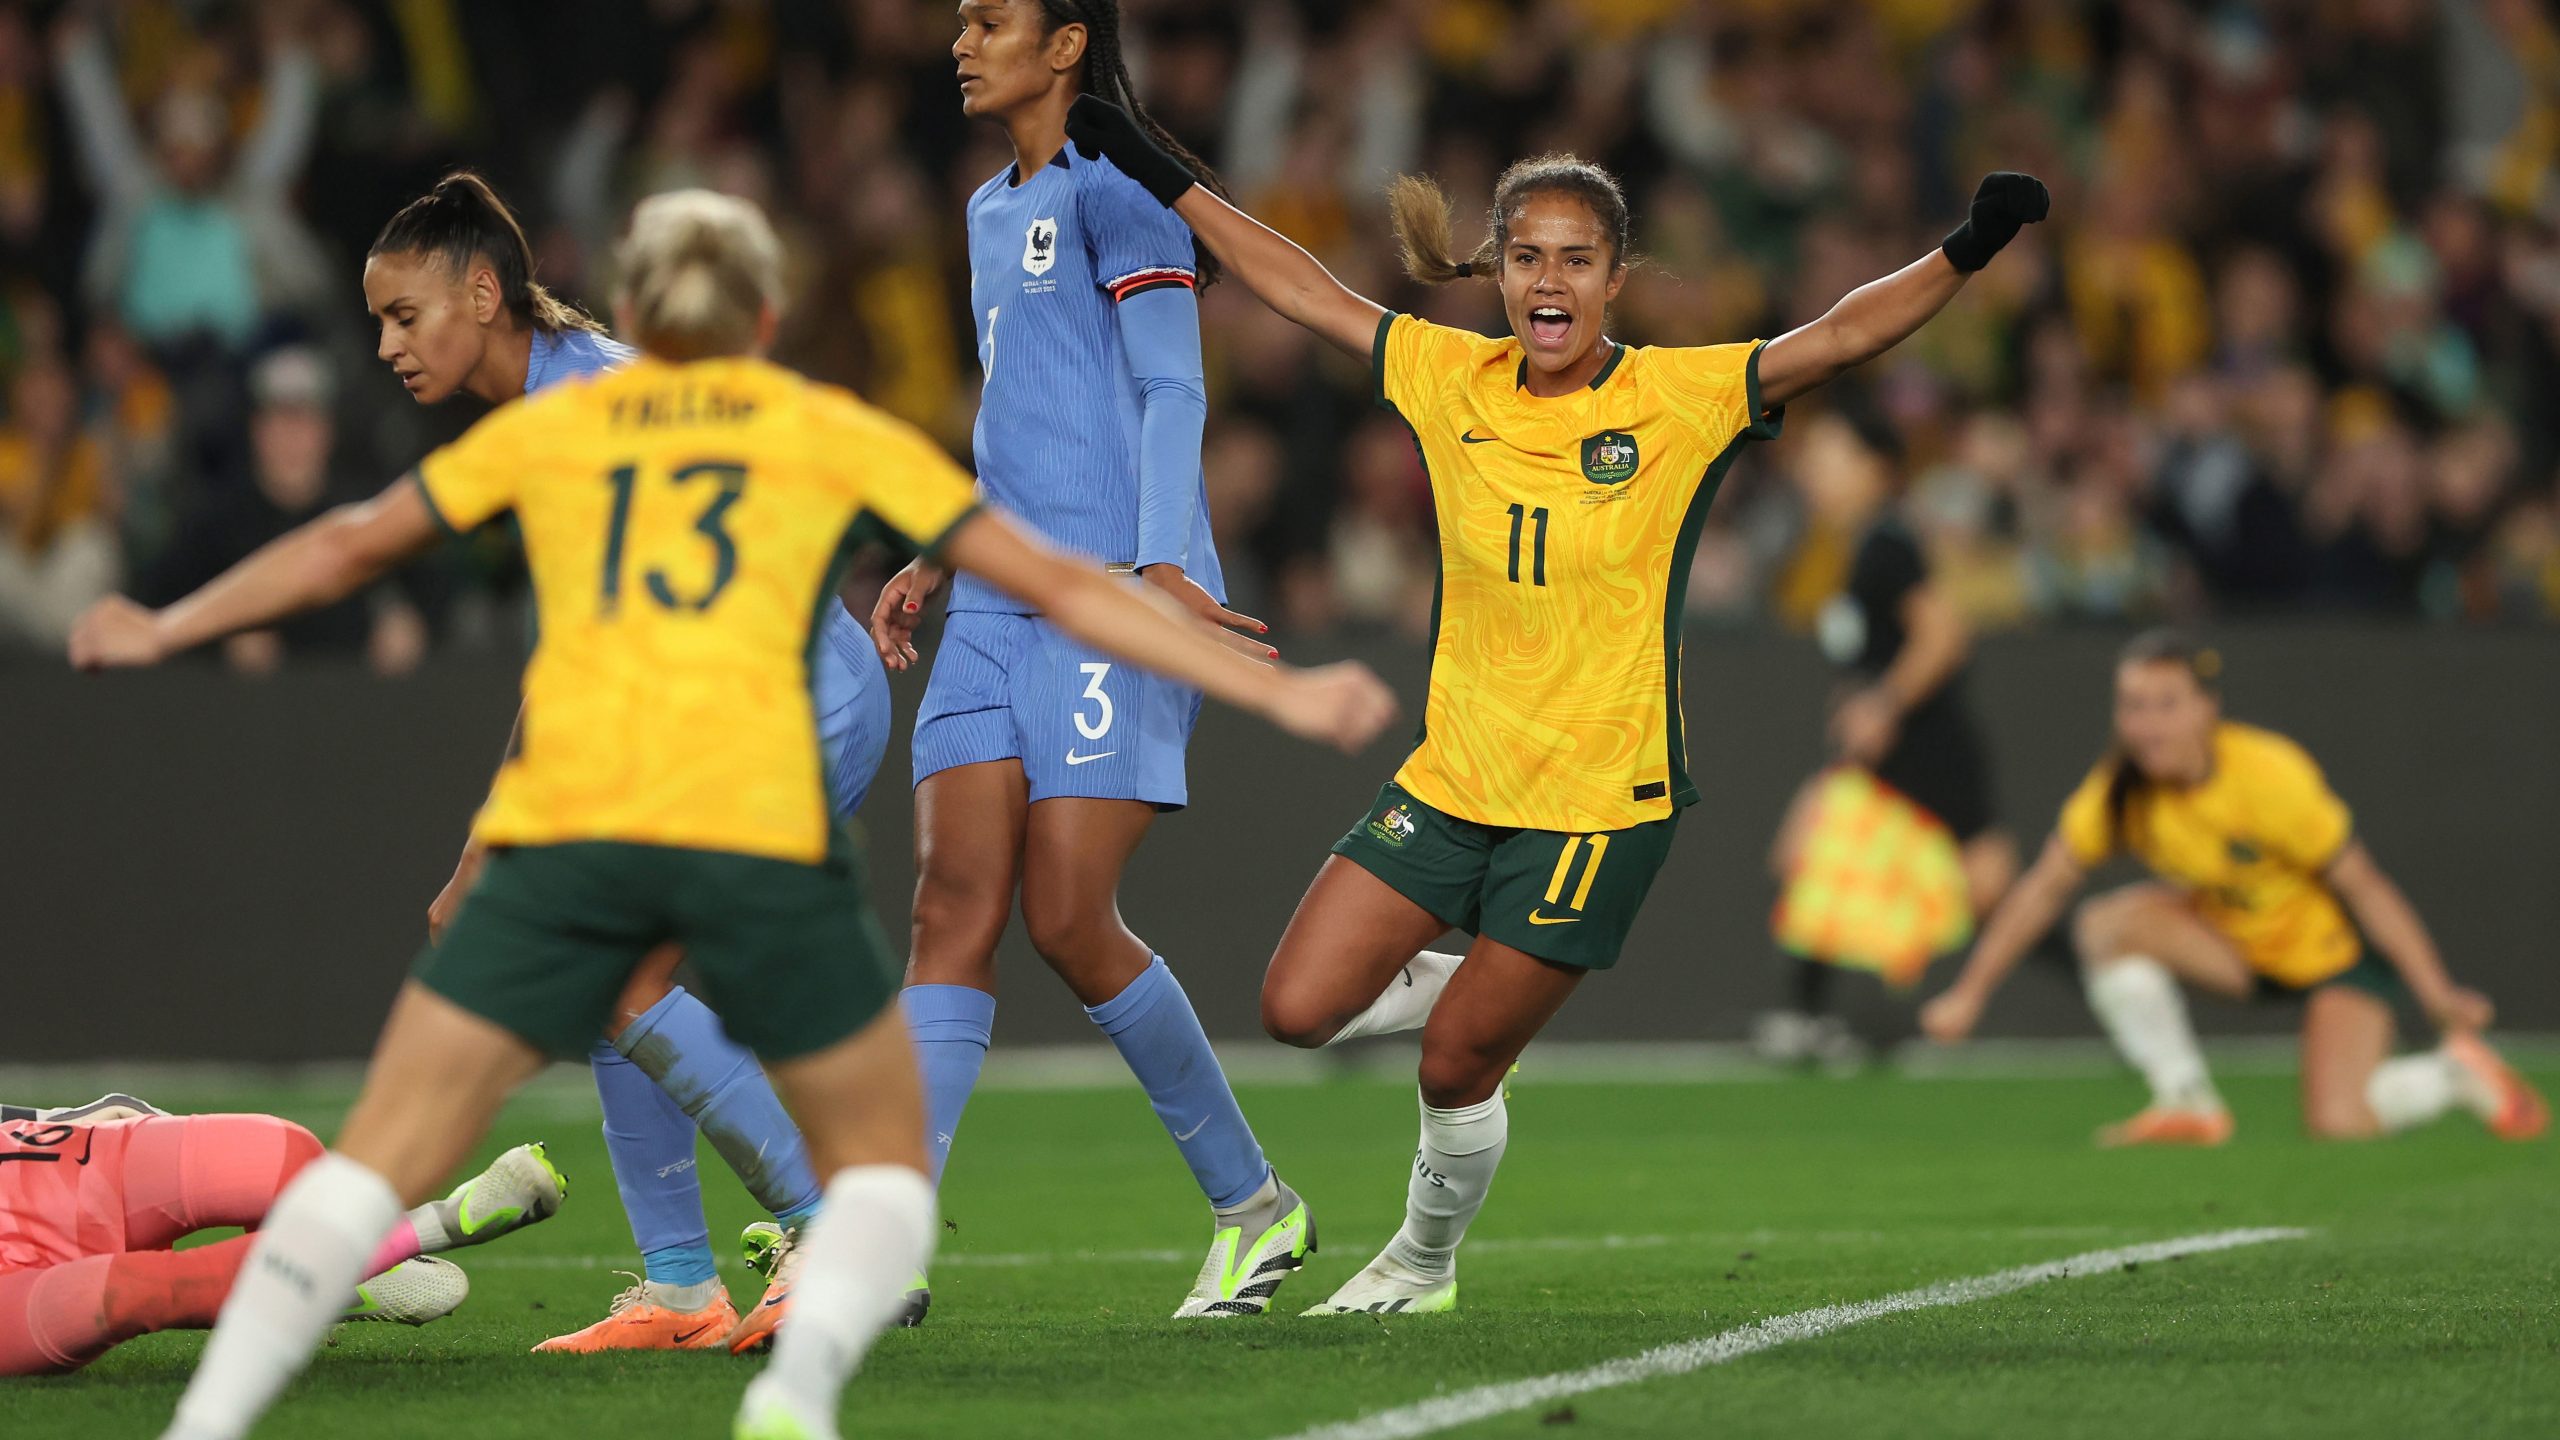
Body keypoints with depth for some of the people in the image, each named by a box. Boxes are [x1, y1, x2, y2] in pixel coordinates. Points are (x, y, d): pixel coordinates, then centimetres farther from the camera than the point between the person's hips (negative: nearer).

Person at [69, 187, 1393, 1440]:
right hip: (756, 823, -1)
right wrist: (1275, 692, 23)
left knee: (380, 1158, 6)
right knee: (880, 1158, 14)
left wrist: (164, 630, 47)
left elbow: (345, 548, 32)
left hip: (563, 821, 1)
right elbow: (1058, 589, 18)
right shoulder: (837, 436, 18)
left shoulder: (547, 429, 22)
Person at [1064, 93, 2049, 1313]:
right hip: (1452, 778, 4)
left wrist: (1964, 252, -37)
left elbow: (1838, 338, -22)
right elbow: (1306, 293, 10)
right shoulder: (1451, 379, 0)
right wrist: (1167, 185, 11)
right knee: (1299, 1008, -3)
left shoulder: (1680, 400, -11)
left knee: (1457, 1065, 2)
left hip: (1599, 799, -4)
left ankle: (1425, 1262, 31)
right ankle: (1470, 989, 28)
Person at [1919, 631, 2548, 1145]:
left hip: (2335, 945, -5)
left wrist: (2438, 996, -26)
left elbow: (2363, 886, -24)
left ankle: (2458, 1073, 11)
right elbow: (2043, 887, -7)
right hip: (2231, 939, 5)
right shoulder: (2119, 790, -17)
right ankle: (2189, 1105, -9)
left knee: (2339, 1125, -22)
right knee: (2108, 924, -22)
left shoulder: (2271, 778, -31)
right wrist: (1970, 993, -9)